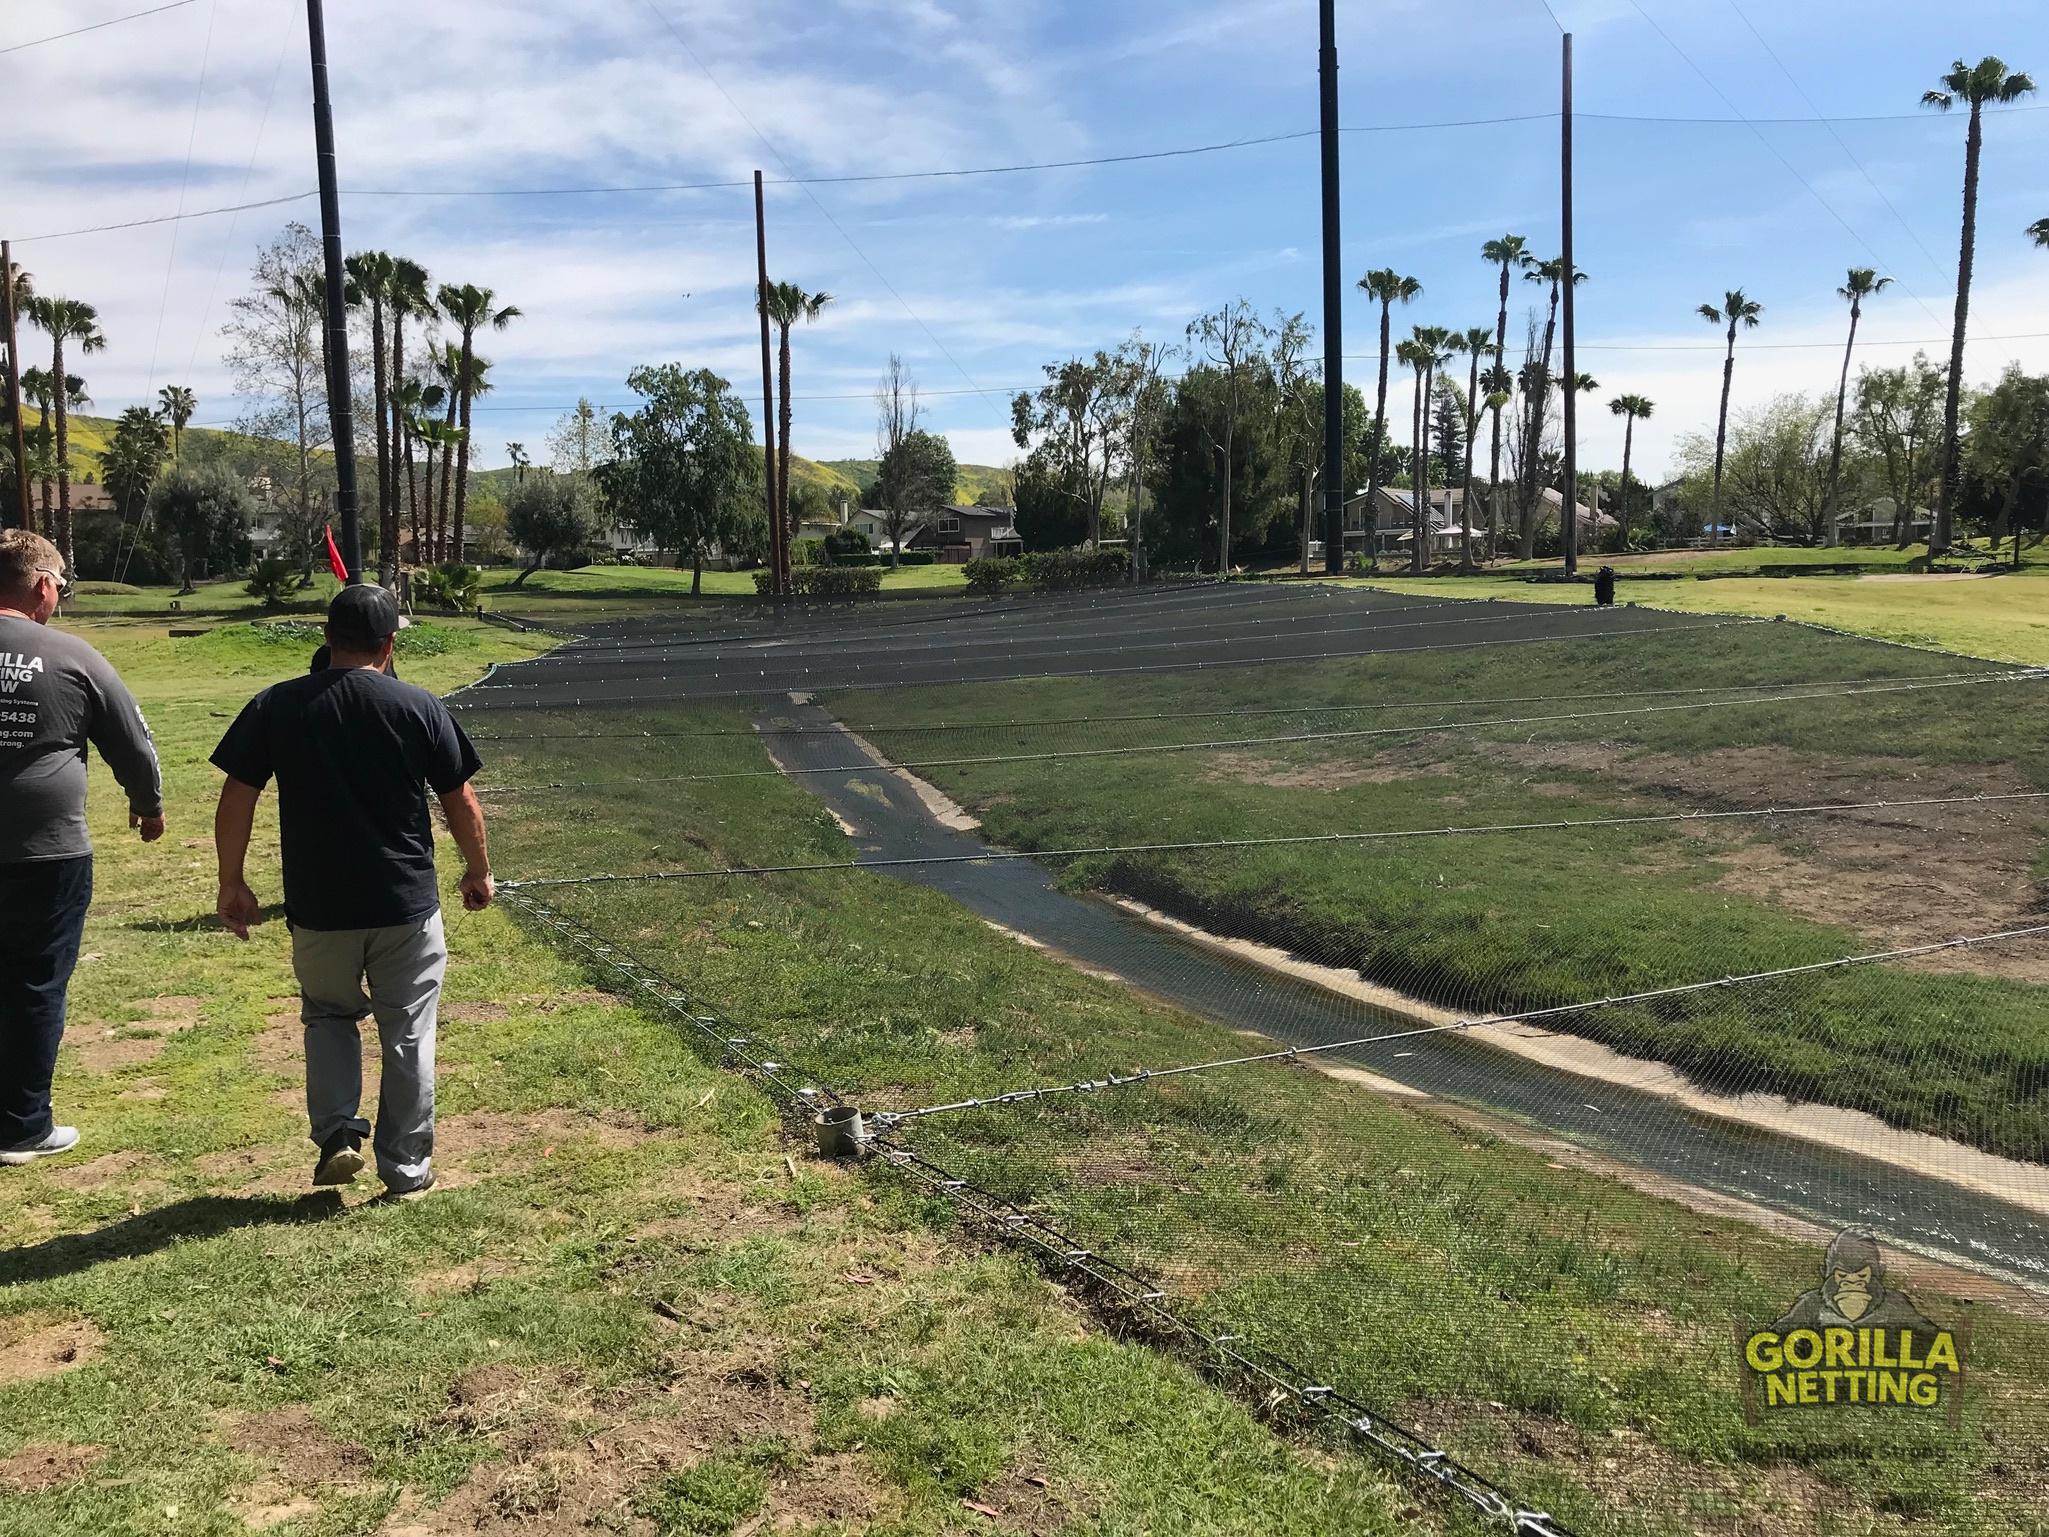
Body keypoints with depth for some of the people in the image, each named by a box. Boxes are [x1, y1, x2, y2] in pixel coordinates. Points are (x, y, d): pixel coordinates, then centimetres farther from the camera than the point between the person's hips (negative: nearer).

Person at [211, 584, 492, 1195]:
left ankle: (337, 1134, 9)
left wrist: (232, 883, 11)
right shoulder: (420, 708, -6)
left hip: (318, 906, 1)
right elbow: (462, 801, -1)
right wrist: (478, 871, 14)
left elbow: (236, 801, -1)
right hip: (407, 904, -1)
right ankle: (406, 1168, 16)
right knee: (408, 1034, 10)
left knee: (329, 1014, 24)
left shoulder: (275, 706, -2)